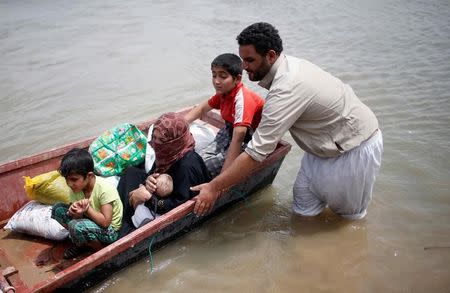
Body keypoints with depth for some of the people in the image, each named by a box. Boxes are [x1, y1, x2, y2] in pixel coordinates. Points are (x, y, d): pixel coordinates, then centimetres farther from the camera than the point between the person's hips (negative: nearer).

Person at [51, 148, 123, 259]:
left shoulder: (104, 188, -27)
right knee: (58, 209, -6)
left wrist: (87, 209, -31)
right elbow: (79, 216, -7)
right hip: (90, 221, 7)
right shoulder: (75, 188, -8)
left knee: (76, 226, -32)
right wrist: (75, 211, -29)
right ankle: (81, 242, 6)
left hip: (109, 230, -7)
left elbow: (105, 222, -26)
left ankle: (102, 249, -6)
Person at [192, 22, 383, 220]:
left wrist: (214, 187, -29)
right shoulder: (289, 64, -7)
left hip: (356, 149, -8)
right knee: (304, 208, 13)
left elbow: (256, 152, -35)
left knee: (348, 213, 14)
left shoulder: (287, 89, -35)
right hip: (329, 143, 8)